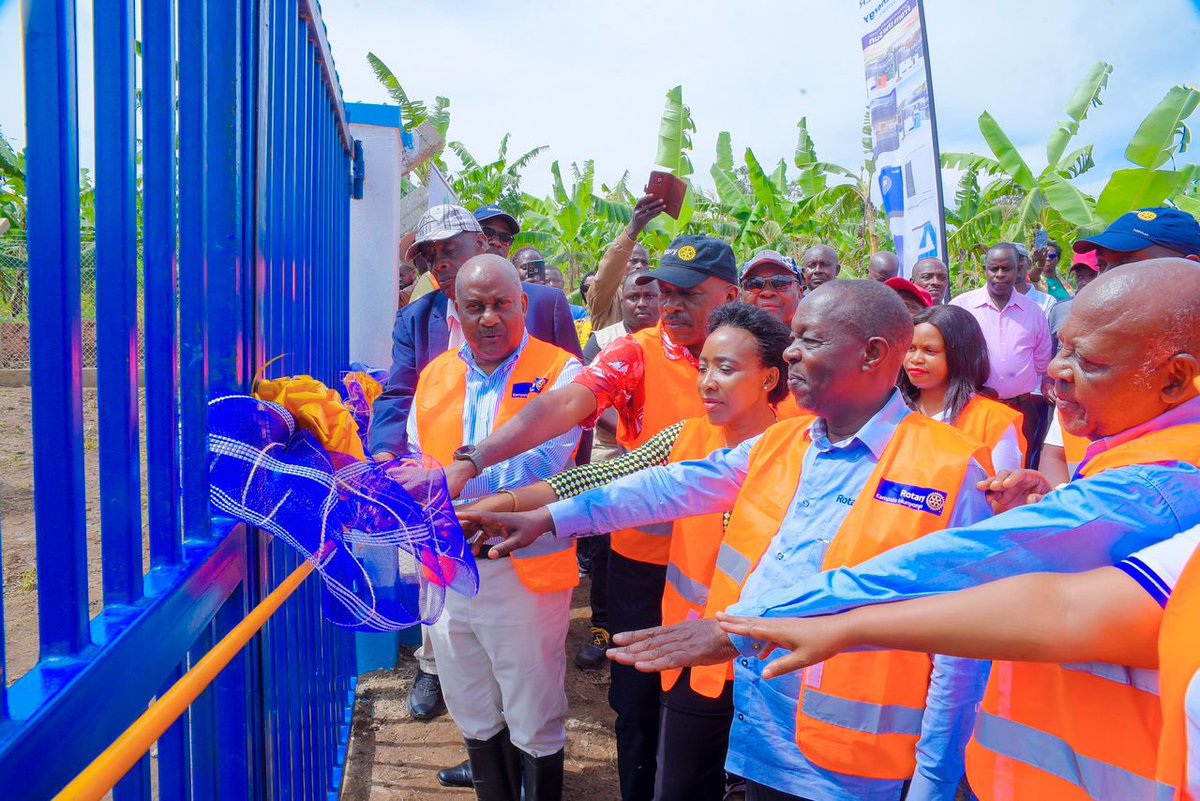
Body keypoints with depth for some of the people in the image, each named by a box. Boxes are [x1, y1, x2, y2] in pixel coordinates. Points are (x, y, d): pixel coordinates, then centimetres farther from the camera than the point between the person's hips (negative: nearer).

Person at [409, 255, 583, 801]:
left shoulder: (559, 372, -8)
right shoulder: (435, 376, 8)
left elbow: (543, 463, -21)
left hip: (524, 570, -5)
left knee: (534, 723, 9)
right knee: (473, 714, 21)